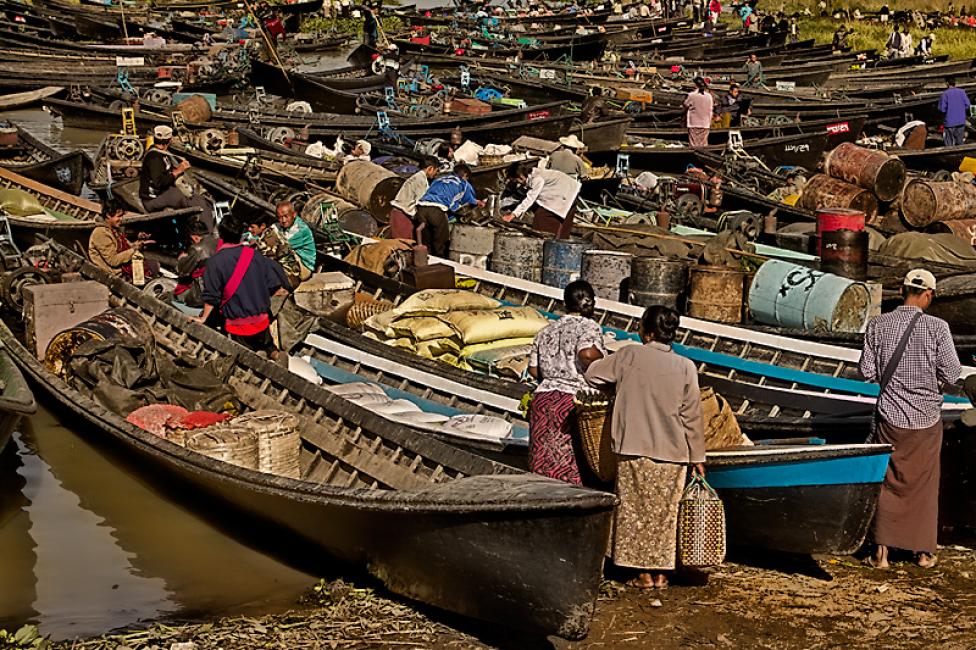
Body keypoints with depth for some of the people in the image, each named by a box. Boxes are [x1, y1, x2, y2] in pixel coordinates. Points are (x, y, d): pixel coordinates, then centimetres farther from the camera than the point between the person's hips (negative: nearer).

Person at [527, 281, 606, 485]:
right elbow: (588, 354, -24)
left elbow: (533, 369, 14)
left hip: (542, 399, 6)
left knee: (544, 469, 4)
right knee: (573, 471, -2)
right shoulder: (588, 327, -4)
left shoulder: (546, 331, 15)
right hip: (573, 402, -6)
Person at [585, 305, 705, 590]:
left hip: (634, 451, -1)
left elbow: (593, 374, 8)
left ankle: (644, 573, 10)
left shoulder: (629, 356, -6)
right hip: (672, 454, 1)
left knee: (636, 512, 9)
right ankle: (661, 573, 15)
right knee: (665, 513, 11)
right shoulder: (685, 367, -5)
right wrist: (697, 457, 6)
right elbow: (692, 417, -2)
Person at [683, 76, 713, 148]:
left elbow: (685, 105, 4)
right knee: (703, 143, 6)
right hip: (705, 123, 3)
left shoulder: (691, 95, -11)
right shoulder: (709, 96, -1)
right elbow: (710, 110, 5)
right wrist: (710, 122, 15)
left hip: (694, 124, -3)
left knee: (694, 143, 1)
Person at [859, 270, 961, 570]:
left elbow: (867, 371, -4)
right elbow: (951, 374, -10)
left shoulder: (878, 325, -7)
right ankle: (924, 551, 22)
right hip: (926, 417, -1)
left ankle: (882, 550, 9)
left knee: (887, 483, 12)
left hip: (890, 415, 1)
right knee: (925, 485, 14)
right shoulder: (937, 327, -12)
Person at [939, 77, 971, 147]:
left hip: (949, 123, -4)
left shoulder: (945, 94, -10)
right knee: (960, 143, 12)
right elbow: (967, 105, 1)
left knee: (949, 145, 2)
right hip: (961, 122, 4)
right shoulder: (962, 92, 1)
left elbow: (942, 109, -13)